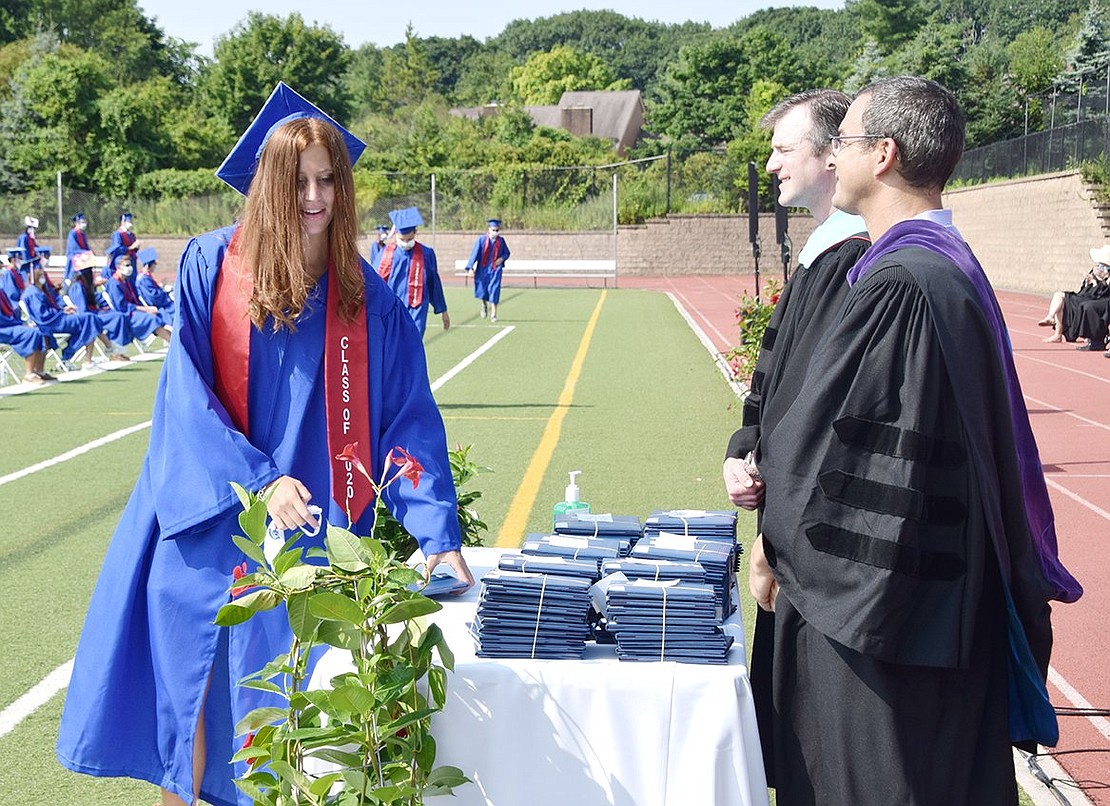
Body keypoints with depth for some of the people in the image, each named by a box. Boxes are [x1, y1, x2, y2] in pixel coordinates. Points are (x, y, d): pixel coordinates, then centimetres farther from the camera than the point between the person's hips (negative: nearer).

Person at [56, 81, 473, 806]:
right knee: (191, 685, 8)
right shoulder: (212, 266, -4)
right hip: (210, 529, 0)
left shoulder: (368, 297, -1)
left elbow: (409, 418, -4)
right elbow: (186, 394, -8)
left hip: (314, 532, 1)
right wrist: (259, 481, -20)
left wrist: (439, 534, -14)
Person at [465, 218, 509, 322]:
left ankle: (493, 314, -2)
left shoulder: (501, 240, 1)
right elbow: (475, 253, -8)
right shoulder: (482, 239, -6)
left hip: (495, 269, 0)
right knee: (481, 289, 5)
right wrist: (470, 267, -16)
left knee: (494, 290, -7)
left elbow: (506, 253, 12)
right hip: (483, 269, 0)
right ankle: (484, 306, 37)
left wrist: (502, 258, -10)